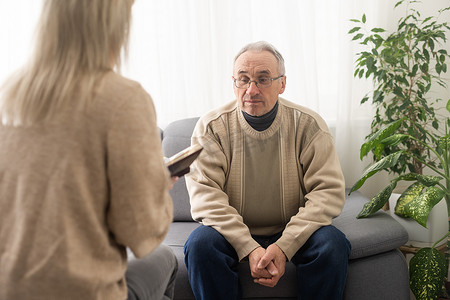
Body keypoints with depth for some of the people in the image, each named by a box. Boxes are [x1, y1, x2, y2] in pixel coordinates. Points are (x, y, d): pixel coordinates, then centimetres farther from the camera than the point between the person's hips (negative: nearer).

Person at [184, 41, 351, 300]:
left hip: (293, 232, 1)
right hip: (233, 233, 0)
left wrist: (284, 246, -25)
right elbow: (204, 193, -15)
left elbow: (329, 190, -12)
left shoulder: (308, 125, -6)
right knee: (201, 243, -29)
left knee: (333, 244, -26)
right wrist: (249, 248, -28)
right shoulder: (211, 127, -7)